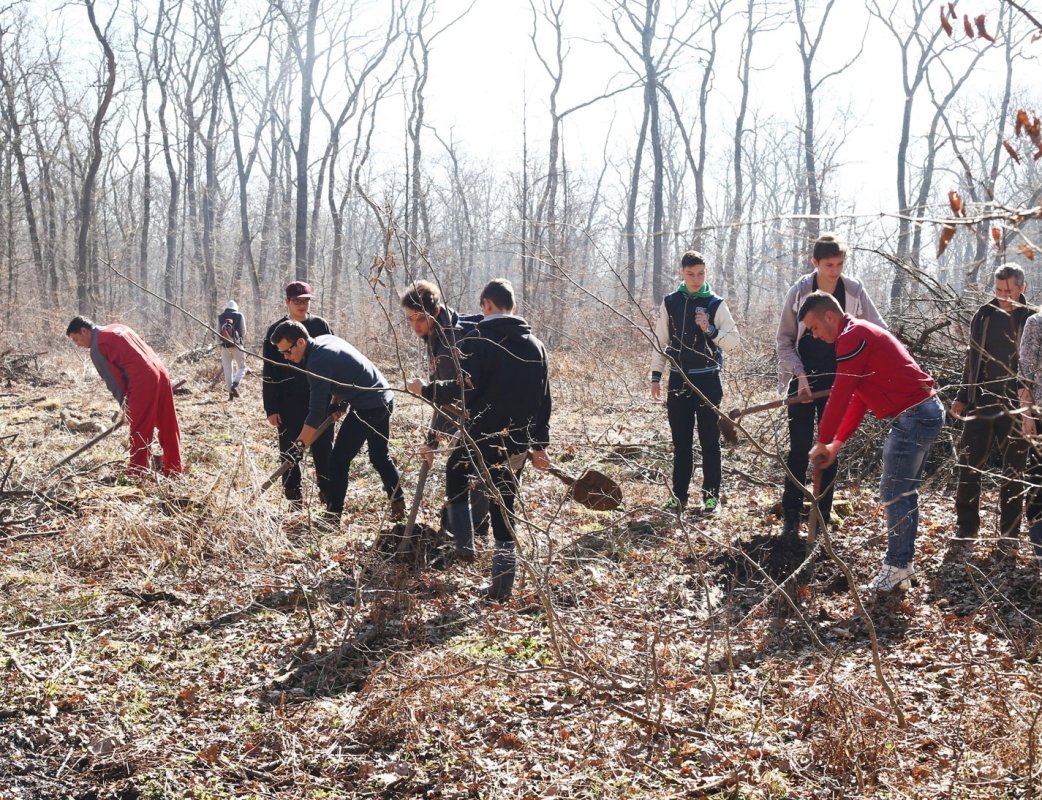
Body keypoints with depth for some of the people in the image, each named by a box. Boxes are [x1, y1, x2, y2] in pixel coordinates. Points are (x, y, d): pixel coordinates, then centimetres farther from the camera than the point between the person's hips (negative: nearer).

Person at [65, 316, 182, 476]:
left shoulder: (97, 348, -2)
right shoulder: (117, 327, 22)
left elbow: (112, 379, -2)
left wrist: (124, 406, 10)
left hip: (143, 382, -8)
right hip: (160, 372, 8)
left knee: (140, 432, 1)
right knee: (168, 427, 11)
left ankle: (137, 475, 4)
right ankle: (174, 472, 18)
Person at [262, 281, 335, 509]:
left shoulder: (321, 326, 3)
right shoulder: (276, 330, 0)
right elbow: (269, 373, 0)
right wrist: (271, 408, -5)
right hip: (289, 403, -1)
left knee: (324, 448, 5)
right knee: (290, 450, 6)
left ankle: (327, 491, 14)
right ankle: (294, 495, 16)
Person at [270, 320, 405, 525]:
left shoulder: (318, 362, -21)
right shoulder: (326, 339, 6)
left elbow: (316, 413, -21)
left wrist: (299, 446, -17)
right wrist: (337, 401, 10)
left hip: (367, 408, -10)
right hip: (384, 399, 10)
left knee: (338, 460, -4)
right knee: (380, 456, 20)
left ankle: (332, 519, -2)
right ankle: (398, 506, 24)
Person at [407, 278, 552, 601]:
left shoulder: (477, 342, -10)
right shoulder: (535, 345, 8)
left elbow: (462, 391, -18)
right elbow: (544, 399, 10)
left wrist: (426, 391, -2)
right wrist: (539, 444, 16)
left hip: (482, 438, -4)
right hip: (517, 444, 5)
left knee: (456, 475, 25)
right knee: (504, 507, 12)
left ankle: (464, 546, 16)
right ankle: (502, 586, 11)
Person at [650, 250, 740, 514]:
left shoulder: (715, 304, -2)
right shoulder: (670, 303, 5)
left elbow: (733, 340, -4)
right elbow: (660, 341, 10)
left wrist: (711, 329, -21)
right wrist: (656, 376, 6)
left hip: (707, 380, -2)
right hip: (678, 379, 2)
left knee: (709, 441, 2)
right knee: (681, 441, 8)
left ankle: (711, 495, 8)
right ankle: (678, 495, 14)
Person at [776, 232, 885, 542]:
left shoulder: (854, 290, -8)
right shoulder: (799, 292, -11)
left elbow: (879, 331, -2)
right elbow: (785, 341, -5)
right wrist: (800, 376, -15)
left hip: (838, 381, 1)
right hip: (803, 380, -1)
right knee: (799, 449, -4)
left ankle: (822, 517, 13)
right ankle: (791, 518, 2)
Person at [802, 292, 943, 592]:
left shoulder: (852, 337, -13)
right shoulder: (861, 334, 20)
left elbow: (841, 395, -15)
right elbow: (859, 398, 20)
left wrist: (823, 442, -6)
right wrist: (837, 443, 17)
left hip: (914, 416, -11)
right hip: (925, 411, 11)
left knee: (893, 492, -5)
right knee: (904, 491, 16)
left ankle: (897, 565, 2)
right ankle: (903, 560, 23)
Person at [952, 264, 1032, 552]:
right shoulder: (984, 315, 5)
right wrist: (962, 397, 10)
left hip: (1016, 407, -2)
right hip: (981, 402, 2)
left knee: (1013, 472, 6)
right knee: (969, 466, 1)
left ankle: (1009, 534, 14)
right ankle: (966, 528, 11)